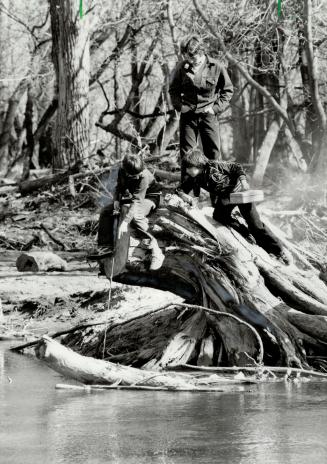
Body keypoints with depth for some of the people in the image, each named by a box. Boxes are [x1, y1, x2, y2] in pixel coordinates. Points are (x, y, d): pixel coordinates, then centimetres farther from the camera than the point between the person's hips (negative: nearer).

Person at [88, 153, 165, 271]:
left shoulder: (144, 176, -34)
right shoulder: (122, 172, -14)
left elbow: (137, 201, -40)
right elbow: (119, 187, 8)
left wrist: (125, 222, -47)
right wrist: (116, 200, -13)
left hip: (149, 198, -7)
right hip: (131, 196, 7)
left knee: (135, 216, -38)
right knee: (106, 211, -7)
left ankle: (156, 252, -33)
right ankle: (106, 247, -5)